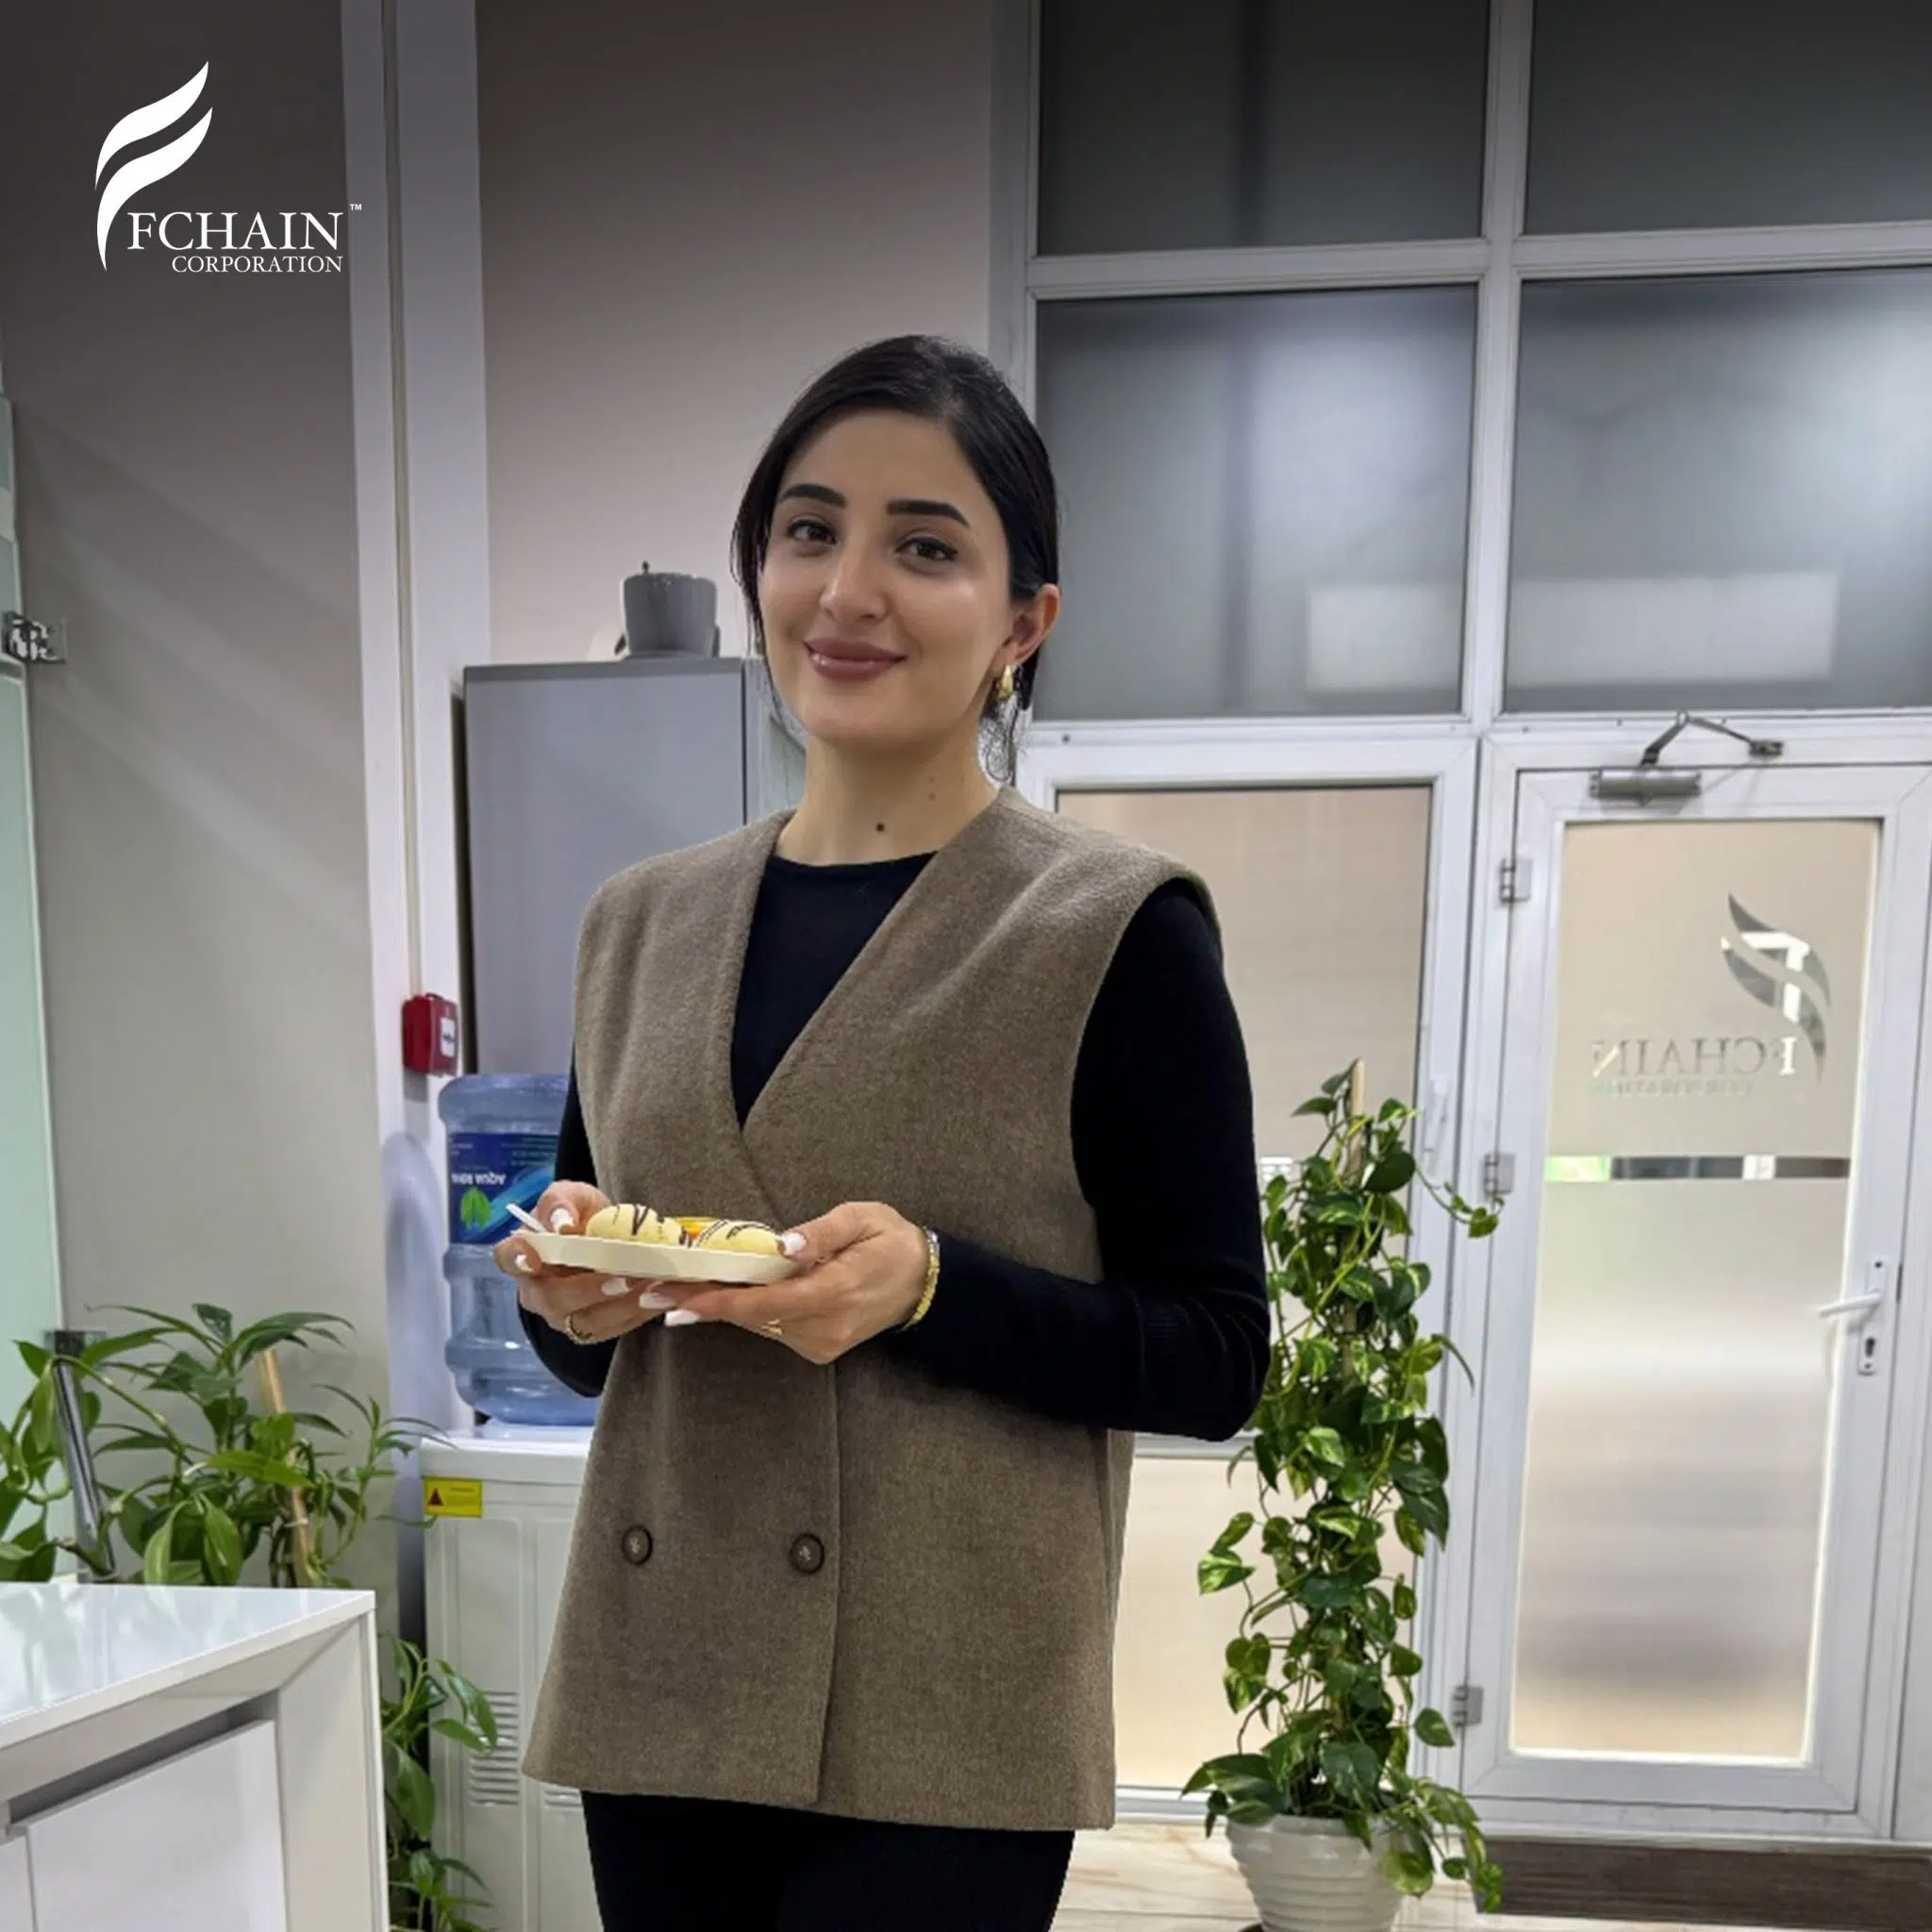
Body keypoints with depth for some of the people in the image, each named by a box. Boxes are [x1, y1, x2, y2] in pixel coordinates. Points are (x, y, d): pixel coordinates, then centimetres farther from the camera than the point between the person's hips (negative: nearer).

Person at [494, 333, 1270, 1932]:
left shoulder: (1119, 930, -13)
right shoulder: (640, 921, 2)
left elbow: (1216, 1360, -9)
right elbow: (584, 1333, 12)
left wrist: (929, 1288, -24)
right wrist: (572, 1291, -10)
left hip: (940, 1728, -4)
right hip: (653, 1686, 5)